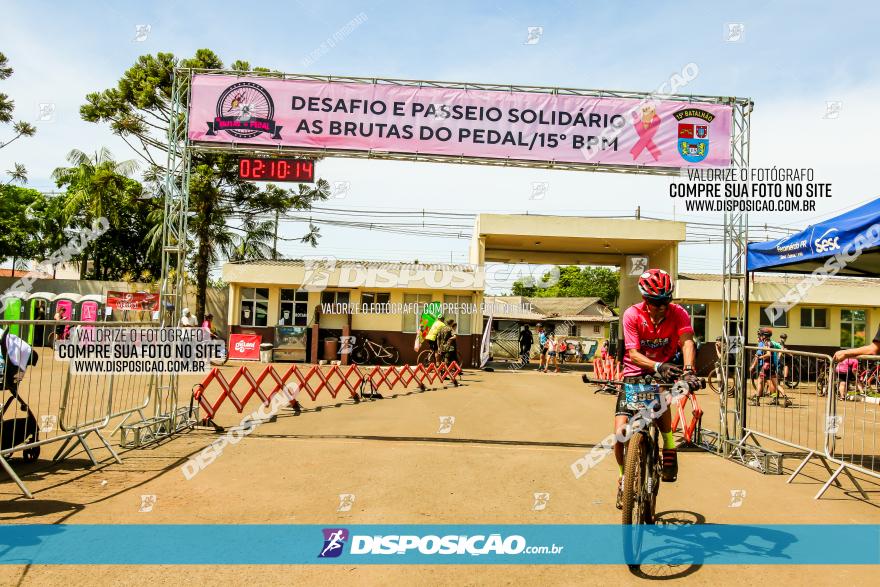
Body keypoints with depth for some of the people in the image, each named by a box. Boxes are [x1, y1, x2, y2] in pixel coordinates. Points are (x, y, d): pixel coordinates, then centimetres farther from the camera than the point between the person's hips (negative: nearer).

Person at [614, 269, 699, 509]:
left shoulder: (678, 313, -13)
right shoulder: (632, 314, -16)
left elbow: (687, 342, -28)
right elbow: (633, 354, -23)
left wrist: (688, 370, -47)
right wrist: (657, 366, -41)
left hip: (664, 372, 0)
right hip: (635, 374, 0)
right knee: (620, 432, -11)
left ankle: (669, 449, -12)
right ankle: (624, 477, 15)